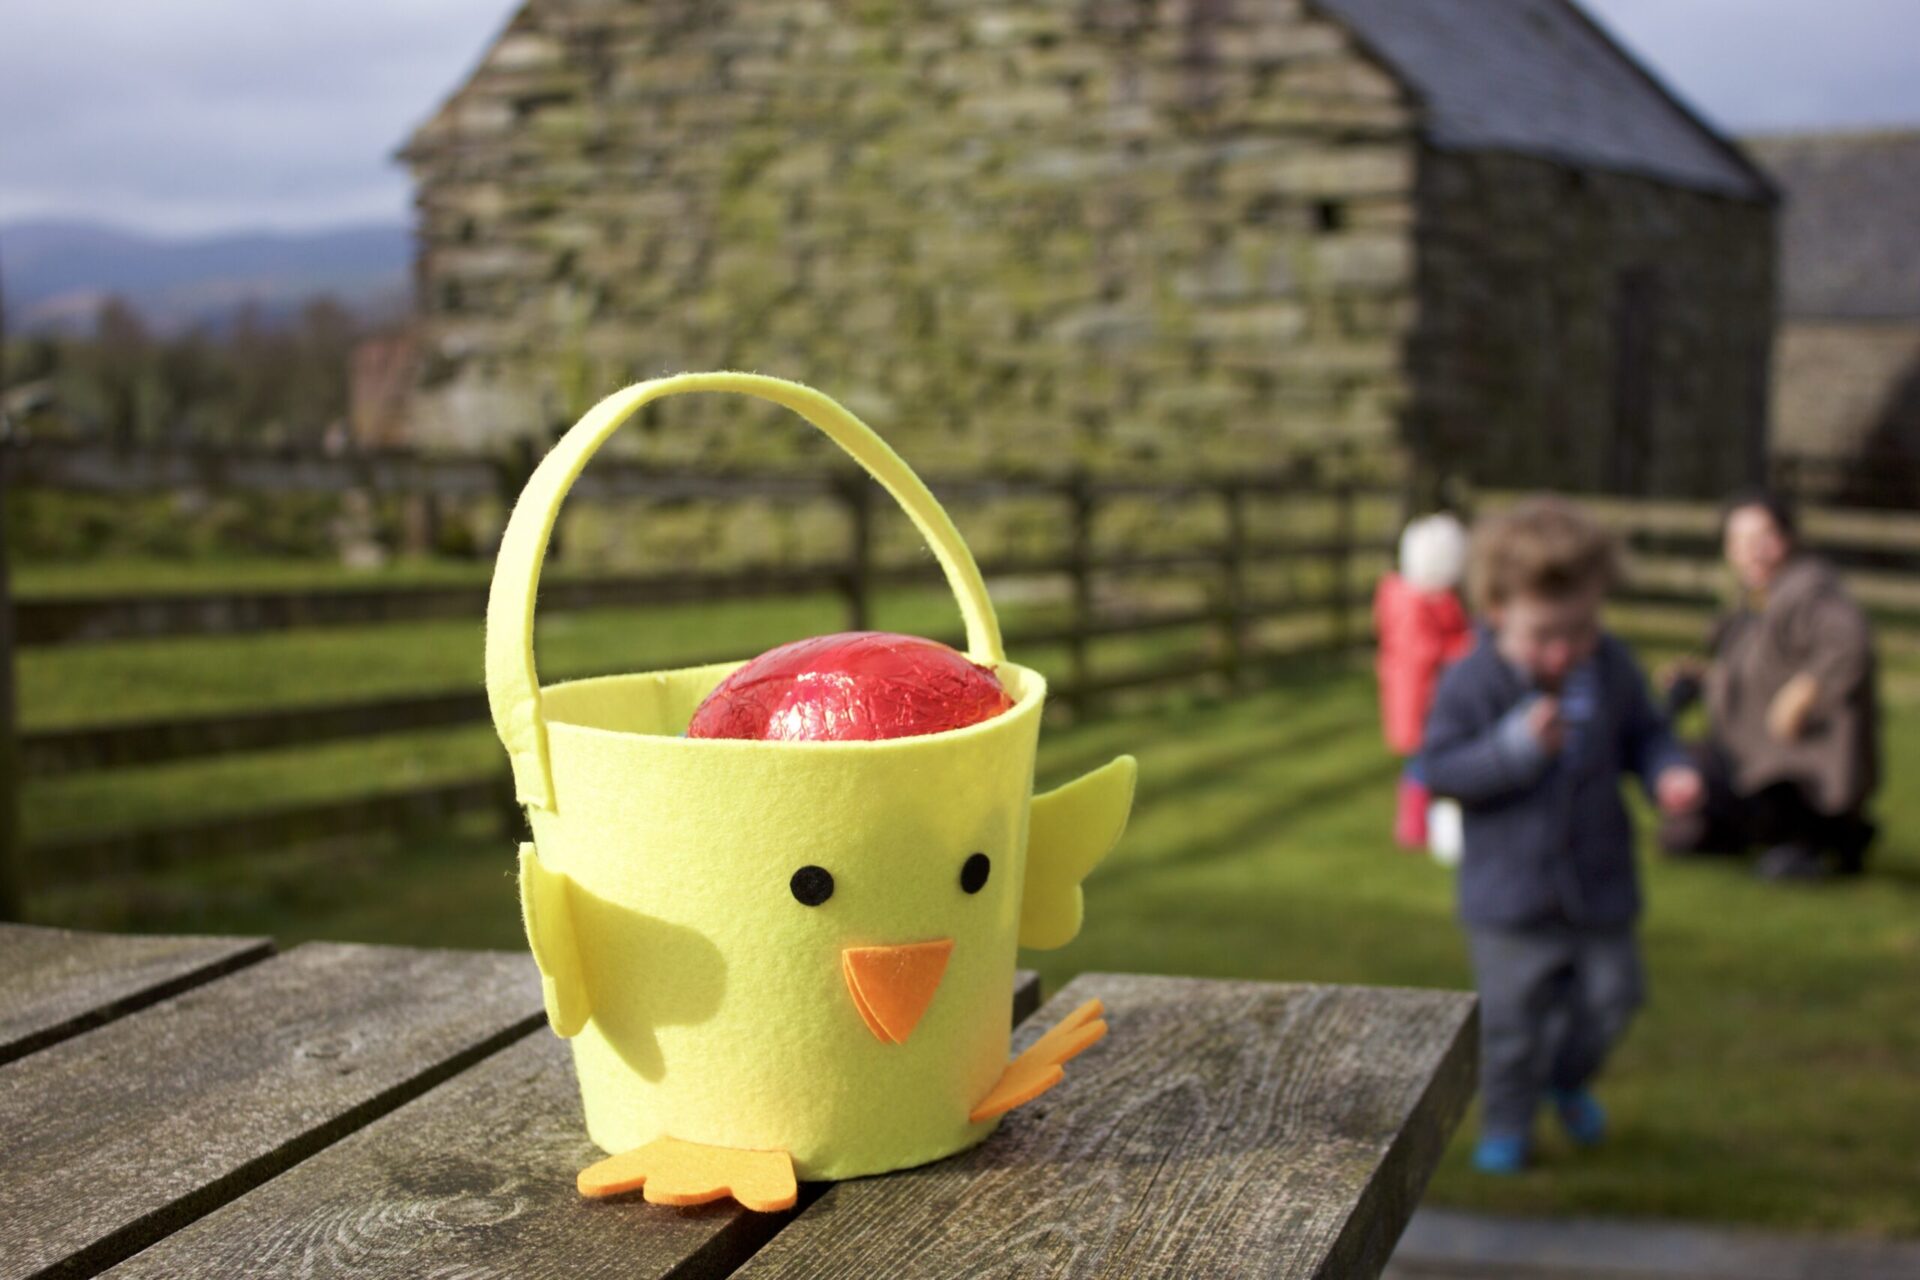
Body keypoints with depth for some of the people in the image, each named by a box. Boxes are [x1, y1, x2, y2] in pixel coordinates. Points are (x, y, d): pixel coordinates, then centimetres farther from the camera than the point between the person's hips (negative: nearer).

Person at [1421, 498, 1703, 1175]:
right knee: (1511, 1016, 7)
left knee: (1609, 998, 14)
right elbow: (1440, 769, -17)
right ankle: (1506, 1123, 30)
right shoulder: (1470, 684, -16)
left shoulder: (1612, 669, -5)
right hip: (1508, 891, -3)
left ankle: (1568, 1078, 44)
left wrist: (1669, 771, -12)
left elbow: (1643, 734, 8)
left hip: (1600, 885, 3)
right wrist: (1516, 747, -28)